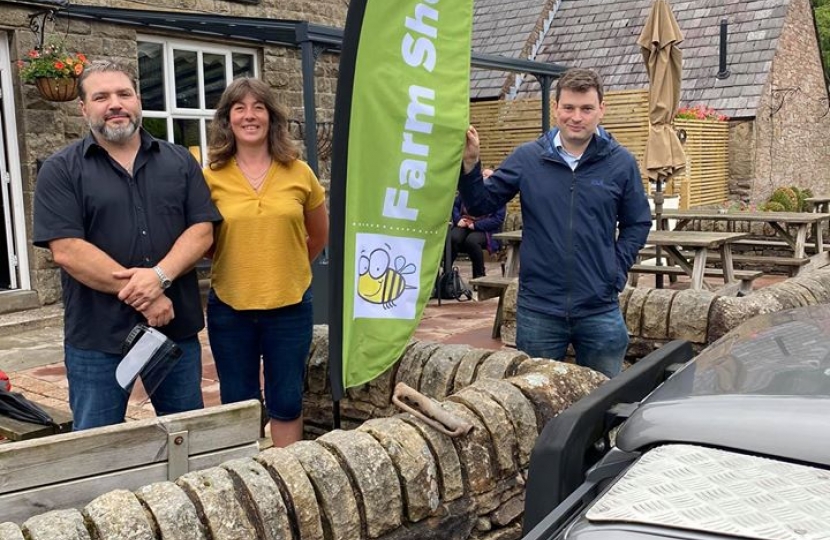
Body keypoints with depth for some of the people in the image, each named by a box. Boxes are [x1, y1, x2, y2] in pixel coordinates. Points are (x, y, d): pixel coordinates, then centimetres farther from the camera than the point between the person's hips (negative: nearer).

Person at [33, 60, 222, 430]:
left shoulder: (179, 161, 8)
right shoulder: (60, 170, -1)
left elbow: (202, 230, -1)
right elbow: (66, 250, -12)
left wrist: (159, 276, -19)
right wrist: (142, 296, -17)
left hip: (177, 327, 3)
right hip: (97, 336, -2)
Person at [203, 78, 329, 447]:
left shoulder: (299, 173, -1)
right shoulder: (211, 177, -4)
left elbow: (319, 236, 13)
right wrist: (237, 268, 2)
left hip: (290, 305, 0)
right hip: (230, 306, 0)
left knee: (287, 402, 11)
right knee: (238, 405, 13)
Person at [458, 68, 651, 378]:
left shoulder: (621, 163, -1)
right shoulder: (527, 158, -1)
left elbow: (637, 224, 8)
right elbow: (481, 204, 2)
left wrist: (617, 270, -2)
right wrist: (470, 164, -14)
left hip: (600, 309, 0)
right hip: (538, 309, 0)